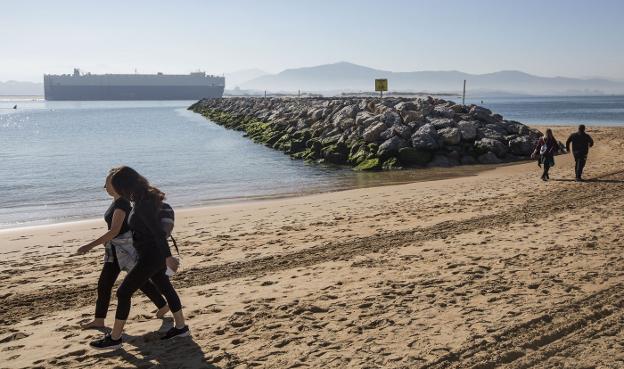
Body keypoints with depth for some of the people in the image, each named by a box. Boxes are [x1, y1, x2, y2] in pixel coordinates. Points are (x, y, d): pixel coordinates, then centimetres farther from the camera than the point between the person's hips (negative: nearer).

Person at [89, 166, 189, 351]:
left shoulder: (143, 204, -25)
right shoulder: (145, 197, 4)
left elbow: (158, 232, -26)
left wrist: (168, 257, -23)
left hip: (151, 256, -10)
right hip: (154, 253, 10)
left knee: (123, 292, -1)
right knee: (165, 288, 19)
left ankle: (114, 338, 10)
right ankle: (181, 327, 32)